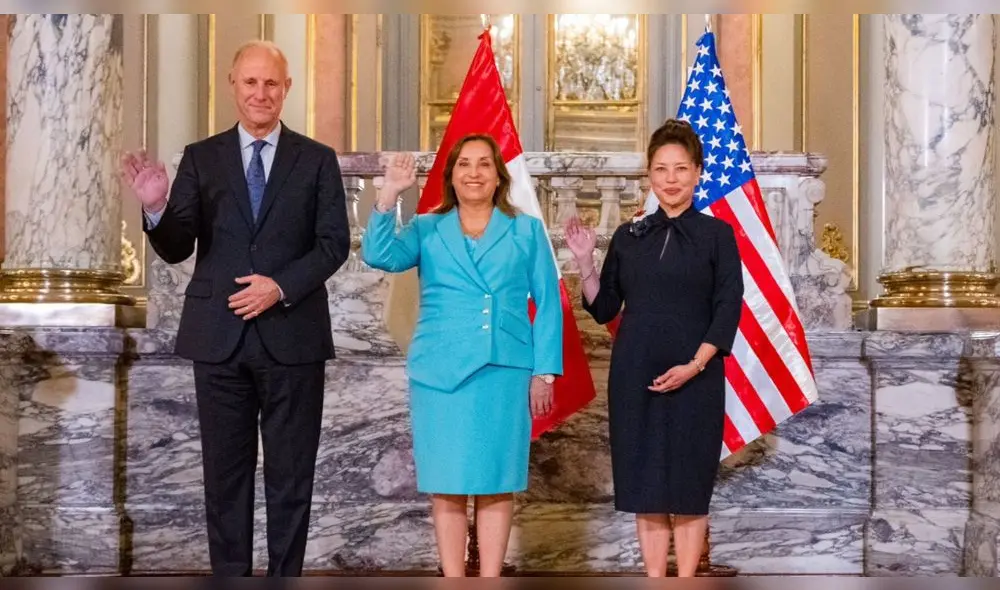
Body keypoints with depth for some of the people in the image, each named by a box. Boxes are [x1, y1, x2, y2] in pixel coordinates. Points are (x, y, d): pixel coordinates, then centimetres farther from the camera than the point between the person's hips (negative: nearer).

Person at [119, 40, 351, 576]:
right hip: (220, 335, 1)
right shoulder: (200, 158, 6)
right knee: (225, 472, 9)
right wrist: (157, 208, -21)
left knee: (290, 474, 7)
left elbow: (335, 243, -1)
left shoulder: (317, 160, 5)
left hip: (292, 336, -1)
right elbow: (176, 249, 0)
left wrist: (282, 286, -16)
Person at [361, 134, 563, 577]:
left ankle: (489, 583, 11)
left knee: (496, 484, 3)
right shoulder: (426, 230, 10)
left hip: (504, 372, 0)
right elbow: (379, 256, -8)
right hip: (441, 372, 0)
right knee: (446, 485, 2)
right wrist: (390, 195, -17)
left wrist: (544, 371, 0)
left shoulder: (527, 231, 10)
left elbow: (547, 302, 7)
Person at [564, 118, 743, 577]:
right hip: (635, 378, 3)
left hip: (694, 380, -3)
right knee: (645, 486, 5)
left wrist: (695, 366, -15)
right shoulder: (629, 237, 9)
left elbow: (728, 310, -4)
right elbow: (603, 310, 9)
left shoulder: (716, 234, 1)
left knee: (688, 486, 2)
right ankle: (654, 582, 14)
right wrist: (584, 261, -5)